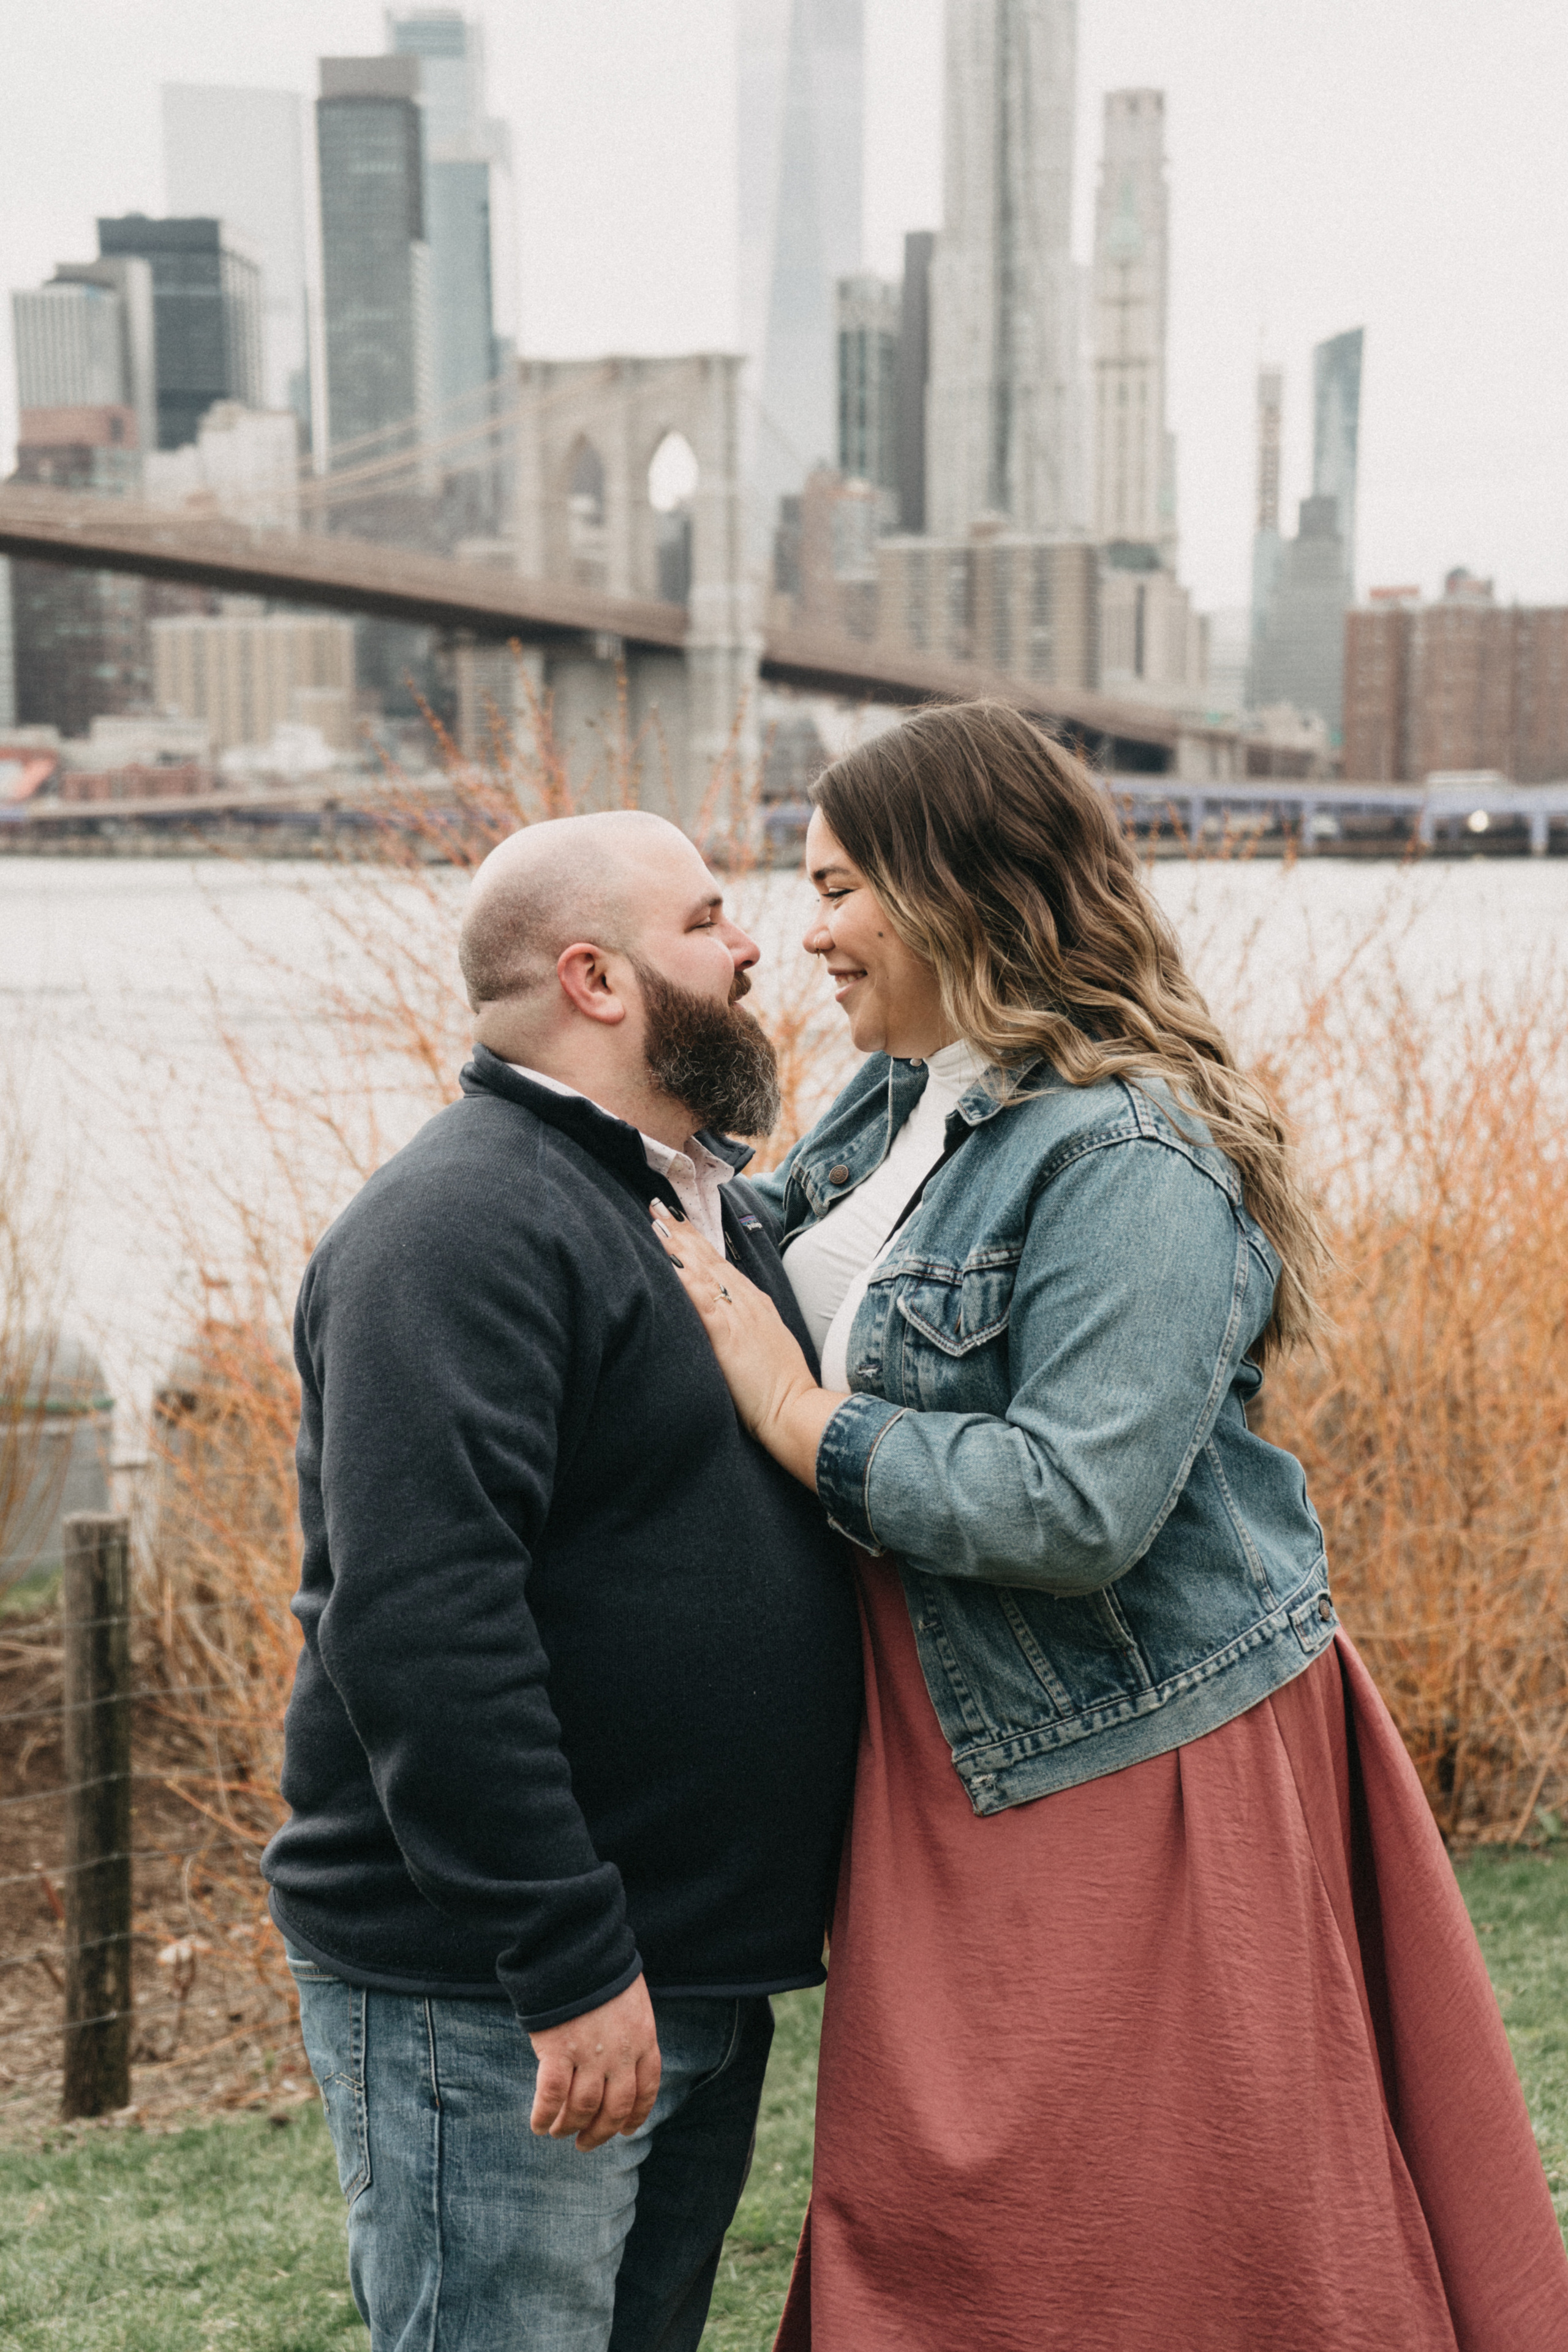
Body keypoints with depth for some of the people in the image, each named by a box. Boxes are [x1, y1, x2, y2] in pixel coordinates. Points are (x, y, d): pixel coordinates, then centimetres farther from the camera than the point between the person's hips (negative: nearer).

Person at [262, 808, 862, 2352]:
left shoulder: (715, 1203, 14)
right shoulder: (462, 1220, -17)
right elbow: (422, 1618, -26)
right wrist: (568, 1957, -26)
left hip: (701, 1975, 9)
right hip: (492, 1996, -9)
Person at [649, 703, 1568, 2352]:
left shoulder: (1130, 1163, -21)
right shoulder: (892, 1102, 8)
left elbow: (1081, 1507, -27)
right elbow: (778, 1242, 25)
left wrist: (801, 1418, -20)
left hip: (1128, 1775, -9)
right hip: (959, 1765, 9)